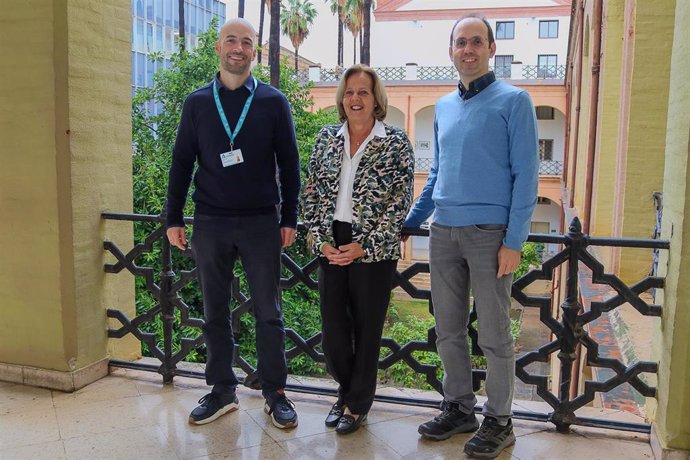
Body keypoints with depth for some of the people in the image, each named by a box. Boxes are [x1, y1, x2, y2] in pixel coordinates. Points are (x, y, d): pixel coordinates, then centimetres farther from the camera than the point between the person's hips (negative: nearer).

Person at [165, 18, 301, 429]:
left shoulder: (273, 101, 3)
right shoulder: (197, 103, 8)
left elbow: (289, 163, 3)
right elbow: (182, 162, 9)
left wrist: (290, 218, -1)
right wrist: (174, 219, 4)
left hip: (261, 223, -2)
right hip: (210, 224, 2)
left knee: (268, 312, 4)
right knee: (215, 313, 9)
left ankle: (275, 392, 17)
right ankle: (223, 390, 23)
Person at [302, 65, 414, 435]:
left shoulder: (395, 142, -4)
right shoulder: (326, 138, 7)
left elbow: (400, 202, -9)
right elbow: (311, 194, 7)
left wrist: (362, 246, -14)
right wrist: (322, 241, -5)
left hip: (374, 249, -3)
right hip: (332, 246, 4)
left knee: (366, 327, 7)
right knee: (332, 327, 8)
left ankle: (358, 404, 28)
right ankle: (347, 390, 35)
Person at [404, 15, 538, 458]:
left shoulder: (514, 101, -2)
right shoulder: (443, 106, 15)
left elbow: (525, 175, -7)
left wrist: (514, 242, -14)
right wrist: (409, 222, 18)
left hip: (489, 233, -5)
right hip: (443, 233, 6)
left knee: (494, 334, 4)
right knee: (449, 330, 12)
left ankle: (499, 421, 19)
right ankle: (459, 408, 28)